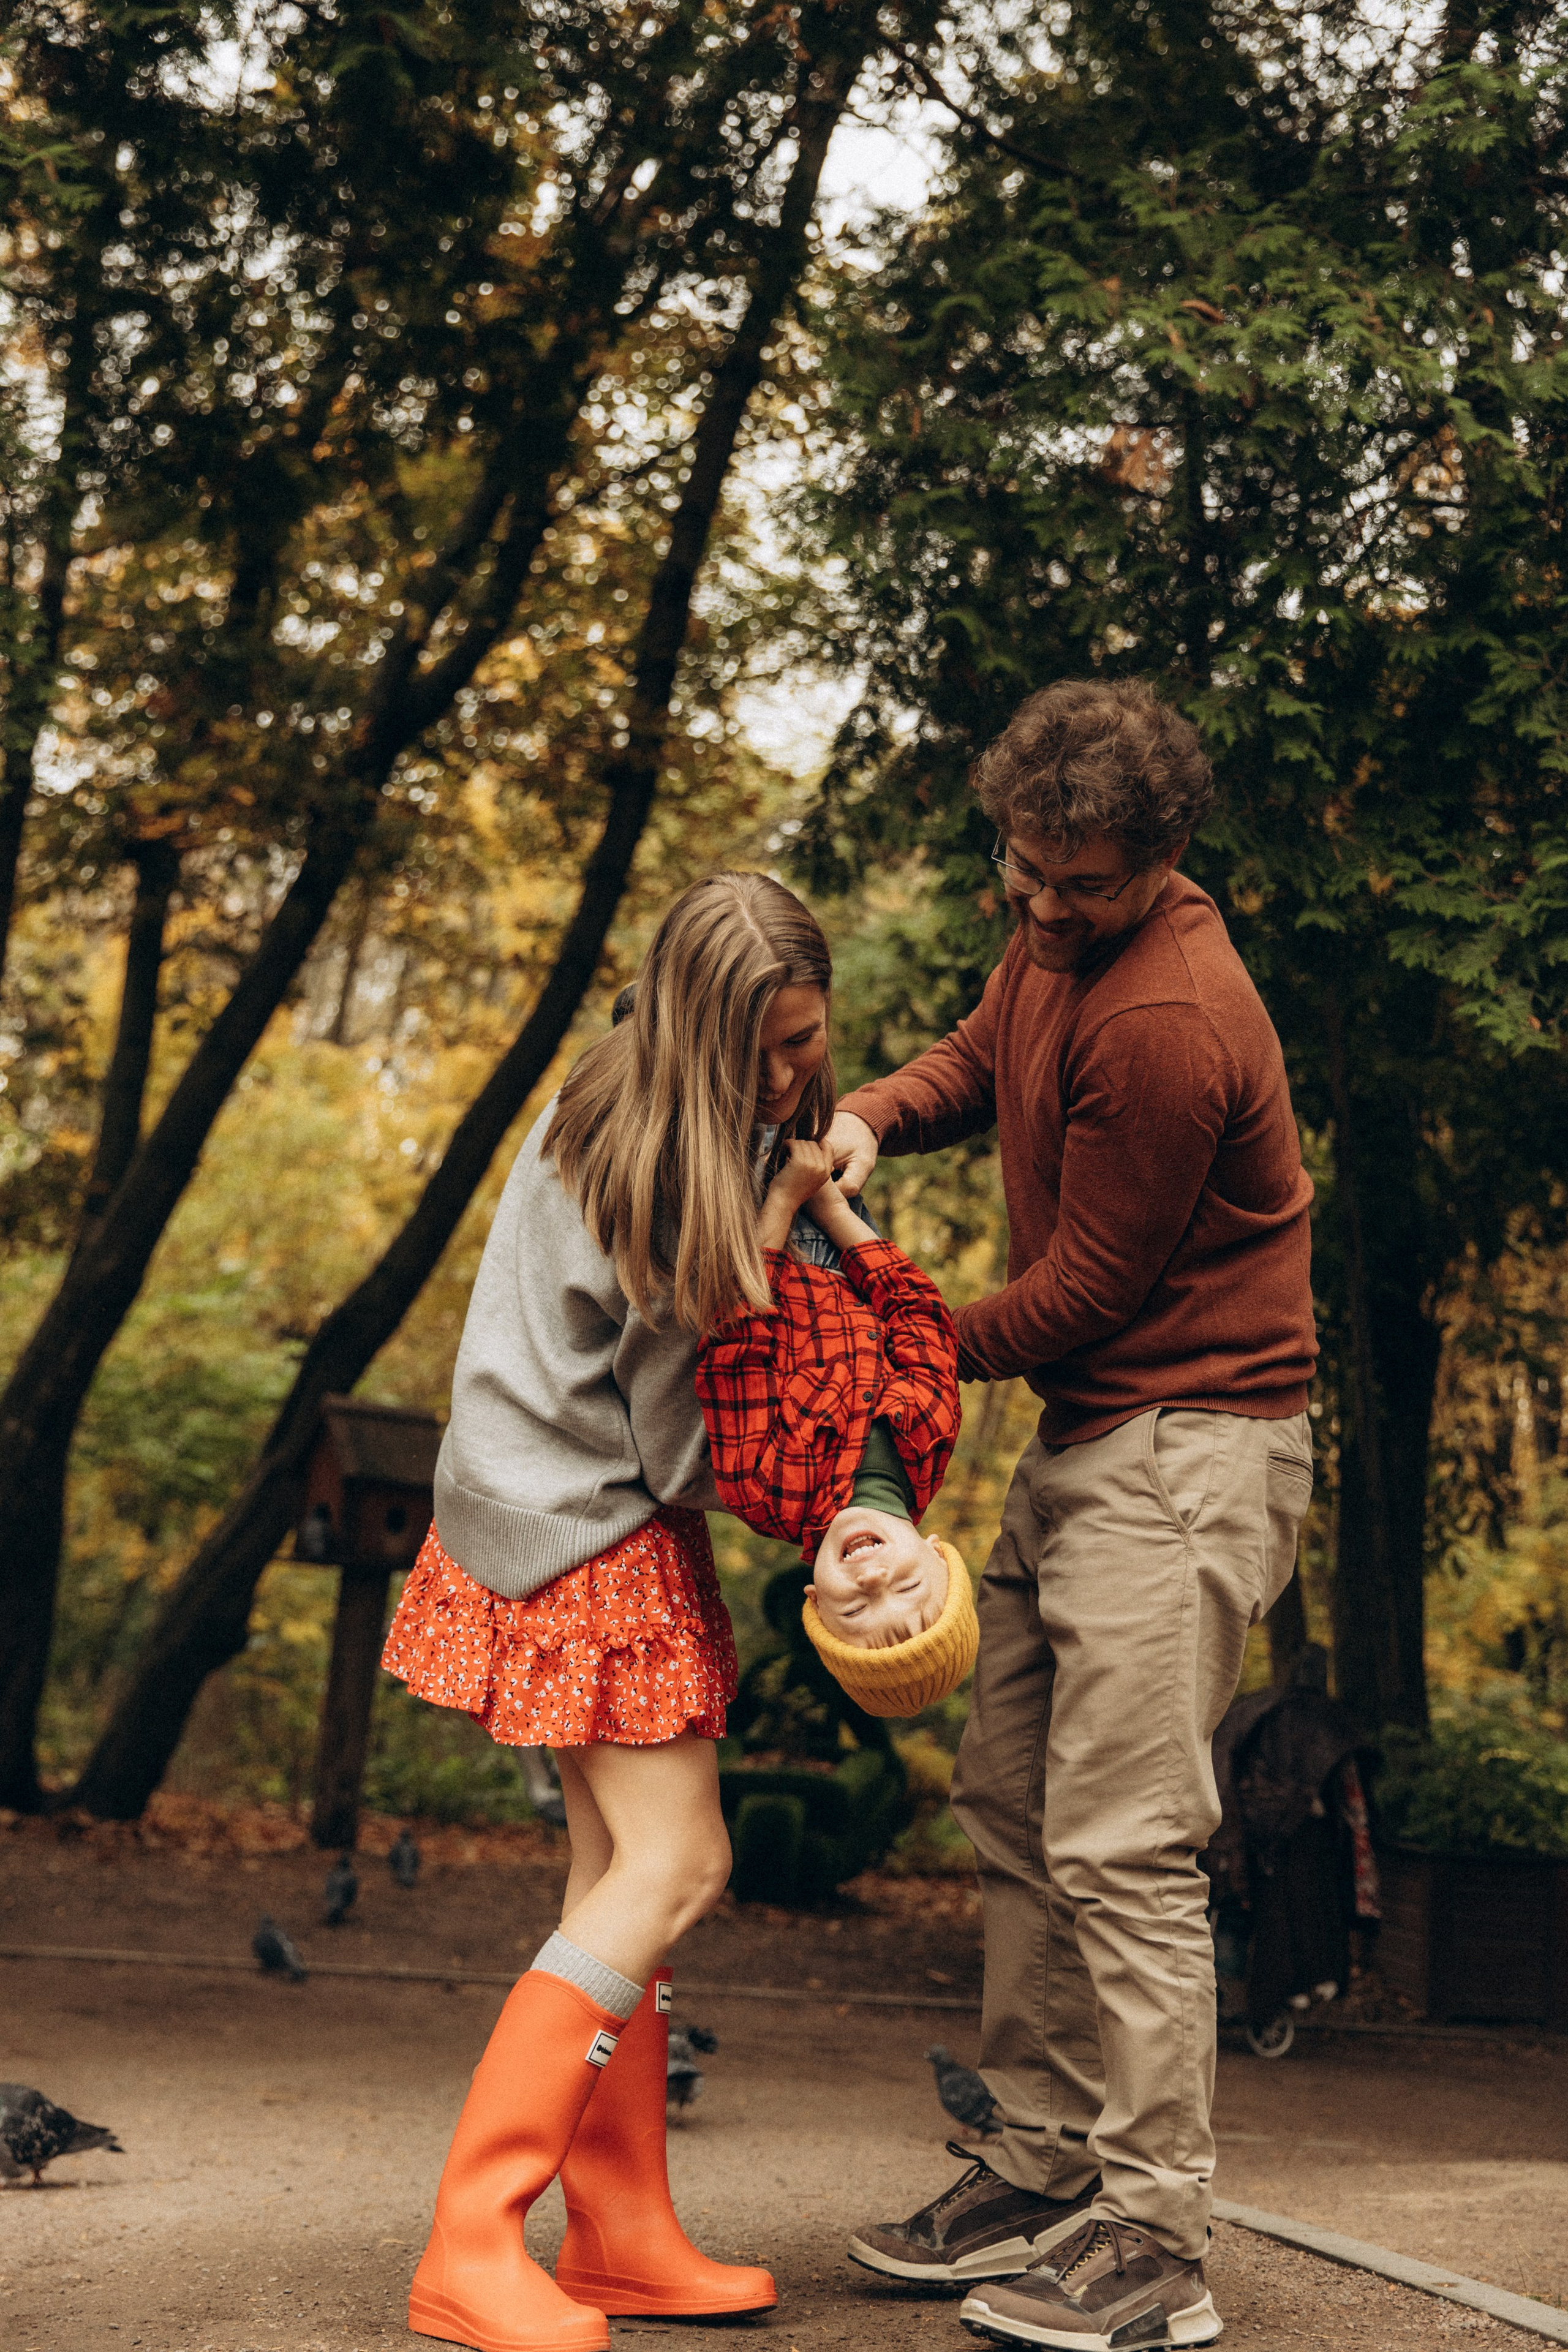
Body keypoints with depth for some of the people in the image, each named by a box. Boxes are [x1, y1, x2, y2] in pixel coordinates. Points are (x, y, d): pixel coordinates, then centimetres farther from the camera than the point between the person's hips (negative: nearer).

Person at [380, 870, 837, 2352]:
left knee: (617, 1866, 9)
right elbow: (689, 1447, -17)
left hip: (552, 1517, 10)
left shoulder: (611, 1108, 4)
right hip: (598, 1542, -10)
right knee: (674, 1864, -9)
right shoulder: (663, 1184, -23)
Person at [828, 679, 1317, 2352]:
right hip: (1083, 1438, 10)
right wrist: (874, 1114, 2)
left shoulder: (1166, 1021, -23)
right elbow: (984, 1055, 24)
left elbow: (1086, 1291, -18)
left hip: (1185, 1449, -10)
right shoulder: (1058, 932, 6)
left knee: (1121, 1840, -11)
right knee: (1013, 1802, 13)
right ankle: (1046, 2171, 22)